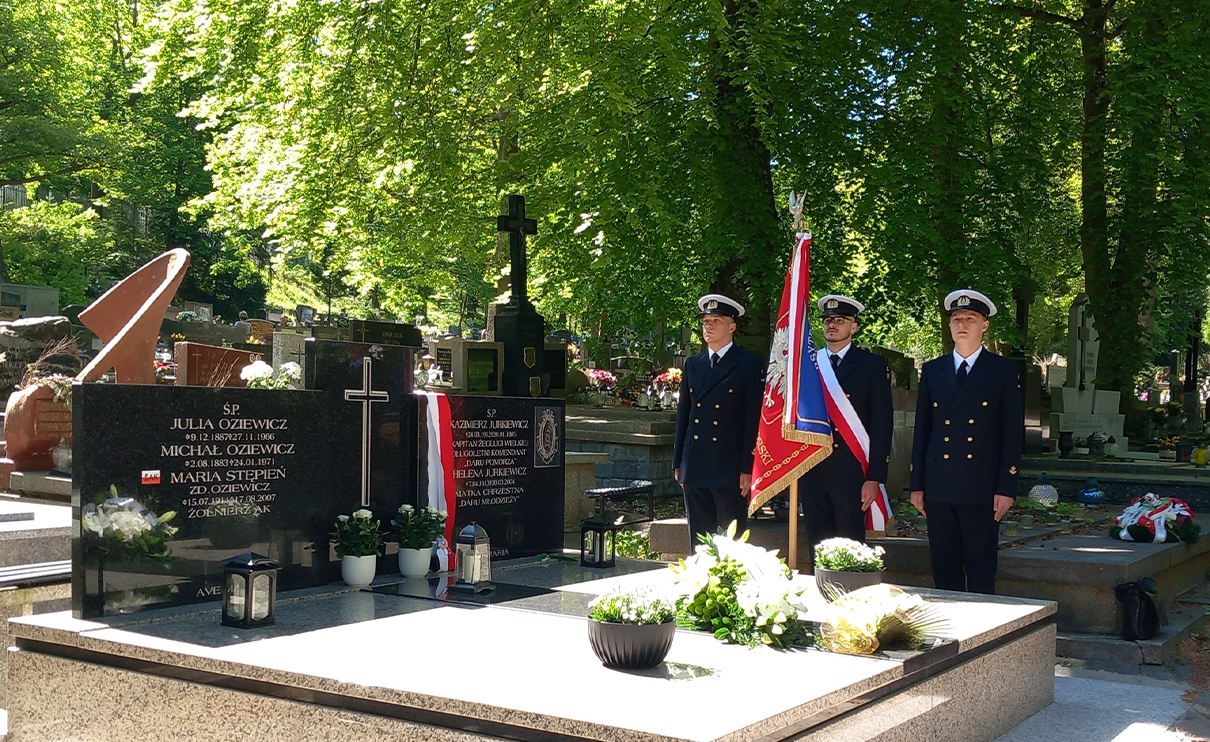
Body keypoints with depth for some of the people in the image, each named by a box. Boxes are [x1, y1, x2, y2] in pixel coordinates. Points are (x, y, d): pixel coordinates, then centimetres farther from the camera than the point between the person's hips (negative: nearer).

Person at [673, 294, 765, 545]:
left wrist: (748, 468, -11)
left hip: (730, 469, -5)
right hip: (695, 468, 5)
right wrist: (678, 463, 13)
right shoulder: (693, 364, 14)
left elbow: (754, 420, -6)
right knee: (699, 542, 10)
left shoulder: (750, 365, -2)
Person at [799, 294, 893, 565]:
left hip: (851, 472, -3)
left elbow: (882, 424, -2)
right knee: (817, 550, 8)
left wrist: (875, 478, -8)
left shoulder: (872, 365, 2)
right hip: (812, 471, 3)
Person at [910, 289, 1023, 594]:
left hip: (982, 487, -3)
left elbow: (1013, 433, 0)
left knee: (981, 574, -1)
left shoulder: (1004, 371, 3)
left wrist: (1006, 488, -7)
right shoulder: (932, 371, 12)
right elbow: (922, 431, 12)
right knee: (944, 571, 7)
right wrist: (917, 484, 7)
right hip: (938, 487, 3)